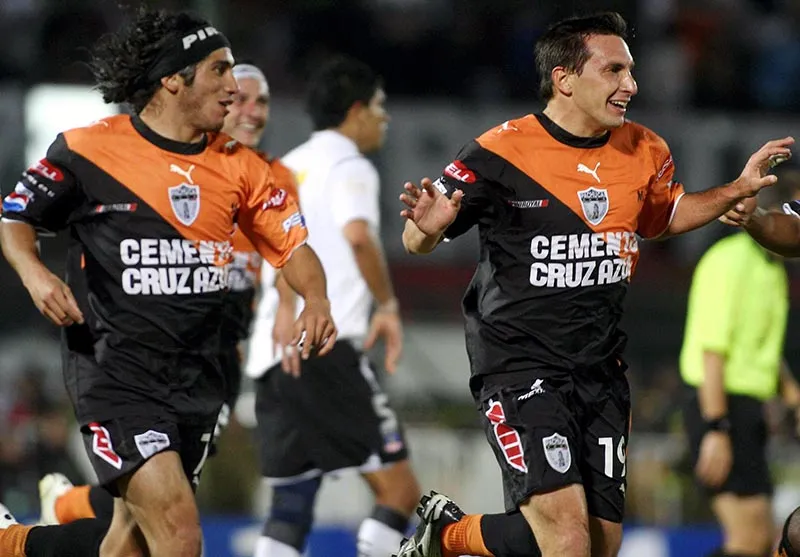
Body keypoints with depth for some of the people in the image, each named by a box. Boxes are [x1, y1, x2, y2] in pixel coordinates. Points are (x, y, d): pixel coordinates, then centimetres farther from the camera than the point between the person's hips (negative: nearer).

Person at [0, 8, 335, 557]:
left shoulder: (239, 165, 6)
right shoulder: (88, 150, -6)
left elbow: (291, 242, 9)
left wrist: (316, 299, -11)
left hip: (196, 381, 6)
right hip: (113, 373, -6)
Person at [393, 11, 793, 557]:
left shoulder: (645, 153, 4)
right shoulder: (501, 153, -12)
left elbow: (665, 215, 26)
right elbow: (417, 243, -5)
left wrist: (737, 190, 10)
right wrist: (428, 227, -28)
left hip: (601, 369, 7)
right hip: (518, 364, -6)